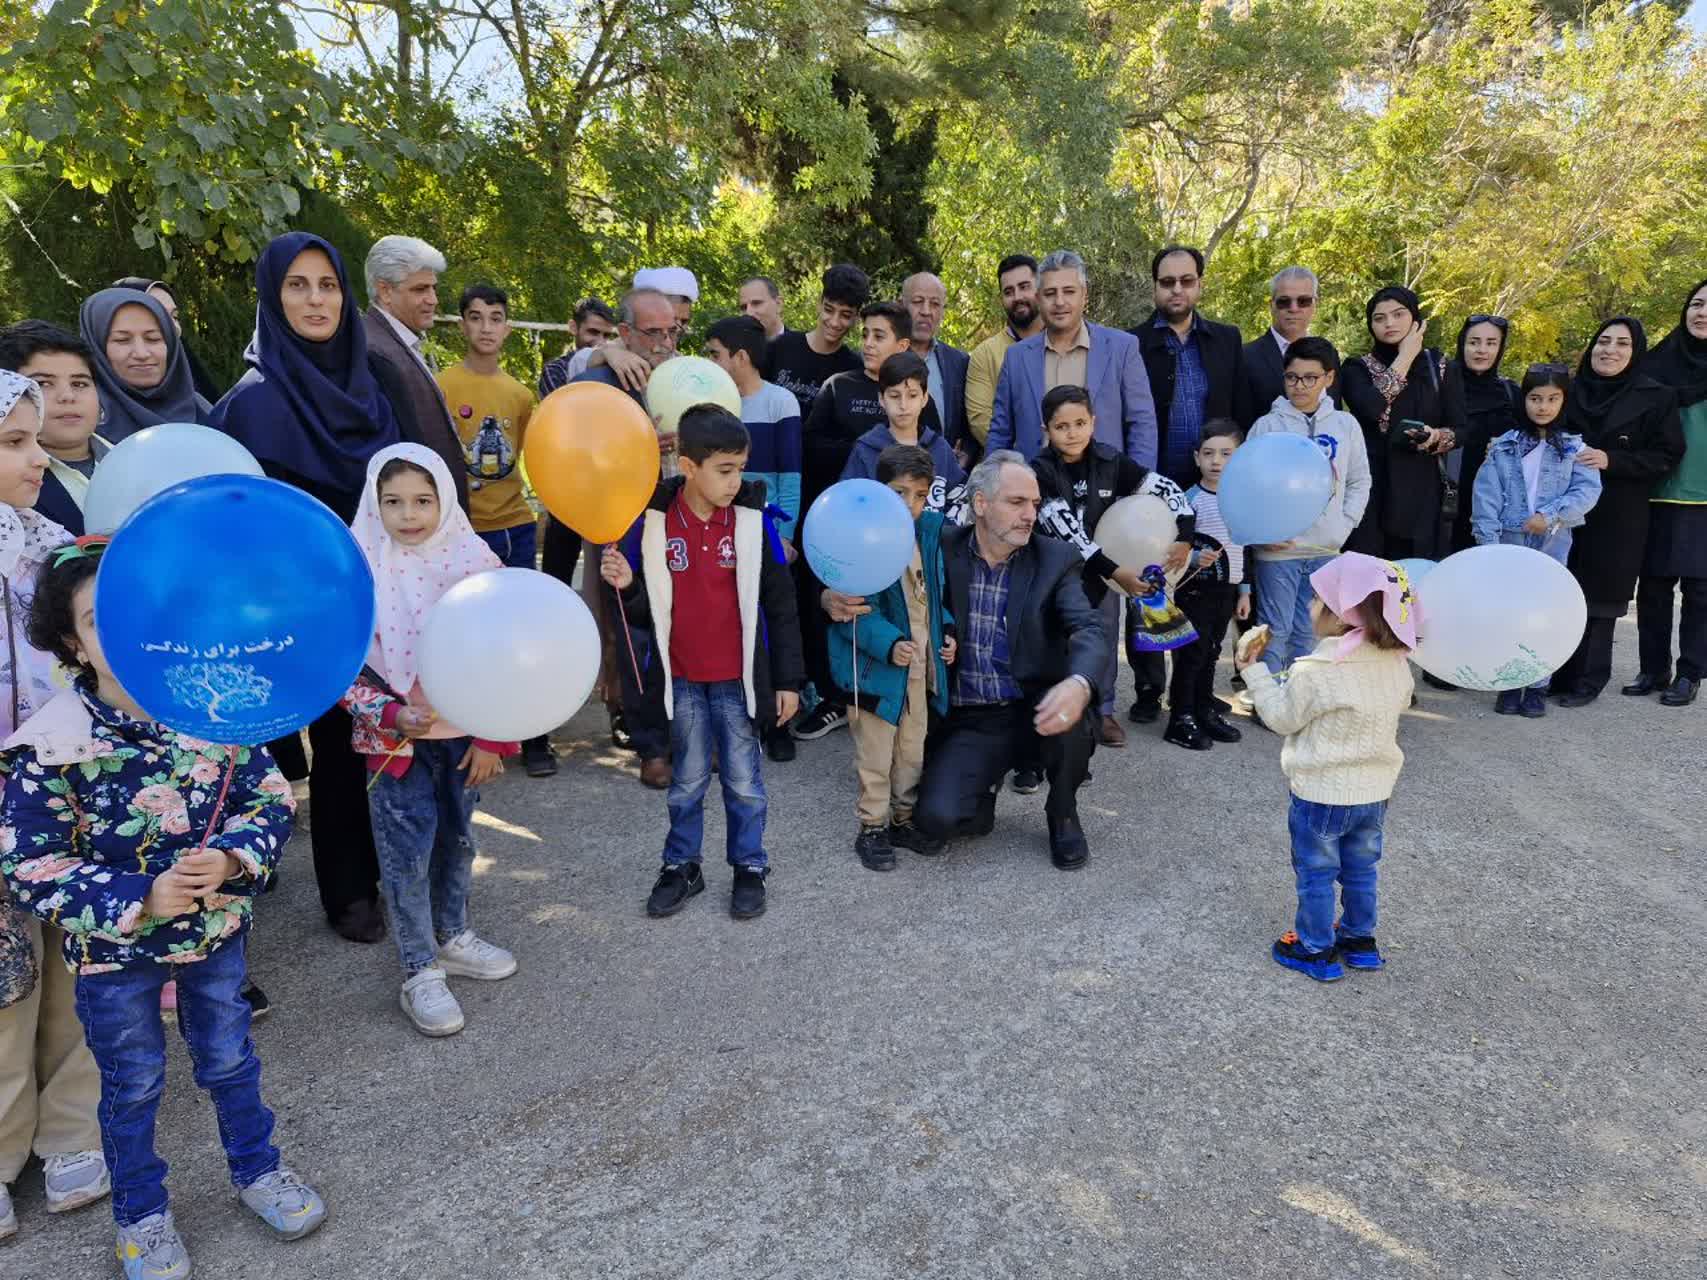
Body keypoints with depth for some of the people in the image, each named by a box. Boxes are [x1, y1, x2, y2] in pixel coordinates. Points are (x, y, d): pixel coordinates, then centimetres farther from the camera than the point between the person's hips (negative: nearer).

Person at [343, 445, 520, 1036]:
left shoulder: (474, 558, -6)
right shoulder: (359, 568, -11)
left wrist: (494, 738, -3)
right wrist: (391, 715, -19)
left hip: (465, 731, 3)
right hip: (396, 737, -3)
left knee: (458, 837, 17)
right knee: (408, 849, 2)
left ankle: (453, 937, 37)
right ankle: (420, 974, 16)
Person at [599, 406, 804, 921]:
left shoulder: (752, 519, -9)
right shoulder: (655, 521, -7)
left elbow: (780, 604, -4)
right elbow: (646, 608, 3)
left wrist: (787, 679, -3)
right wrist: (626, 586, -20)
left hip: (739, 677, -1)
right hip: (683, 679, 1)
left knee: (743, 779, 10)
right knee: (688, 779, 14)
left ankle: (749, 868, 28)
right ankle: (681, 866, 31)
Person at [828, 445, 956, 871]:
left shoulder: (931, 531, 4)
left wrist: (947, 632, 2)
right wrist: (888, 644, -28)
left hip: (922, 664, 7)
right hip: (878, 665, -6)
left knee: (913, 751, 18)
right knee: (875, 754, 5)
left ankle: (903, 819, 34)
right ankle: (872, 828, 20)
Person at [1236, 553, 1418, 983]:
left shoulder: (1315, 671, -25)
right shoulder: (1396, 664, -6)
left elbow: (1282, 717, -13)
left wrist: (1256, 672, -6)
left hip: (1322, 794, -6)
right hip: (1375, 790, 6)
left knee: (1316, 874, 9)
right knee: (1360, 870, 22)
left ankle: (1316, 950, 19)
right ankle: (1360, 939, 35)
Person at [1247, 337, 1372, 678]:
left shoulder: (1345, 424, 7)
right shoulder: (1268, 425, -1)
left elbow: (1360, 481, 14)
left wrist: (1344, 525, 2)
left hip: (1326, 548, 3)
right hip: (1278, 548, -3)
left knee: (1309, 631, 11)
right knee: (1275, 630, 0)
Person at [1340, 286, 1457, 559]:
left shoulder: (1439, 367, 10)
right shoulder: (1358, 368, 4)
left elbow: (1459, 431, 9)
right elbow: (1370, 409, -18)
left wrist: (1437, 436, -14)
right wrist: (1405, 357, -7)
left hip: (1421, 490, 2)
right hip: (1371, 487, -2)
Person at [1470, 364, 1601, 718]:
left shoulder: (1574, 447, 5)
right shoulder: (1503, 446, 4)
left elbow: (1588, 489, -4)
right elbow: (1486, 495, -1)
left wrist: (1551, 514, -16)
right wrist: (1488, 541, -9)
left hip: (1553, 542, 0)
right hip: (1509, 542, 0)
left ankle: (1536, 687, 11)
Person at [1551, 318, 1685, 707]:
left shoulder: (1657, 397, -1)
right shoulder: (1571, 390, 8)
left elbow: (1668, 456, -5)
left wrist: (1610, 460, -17)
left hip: (1616, 517, -3)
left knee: (1598, 598, -1)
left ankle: (1588, 680, 9)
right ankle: (1555, 672, 12)